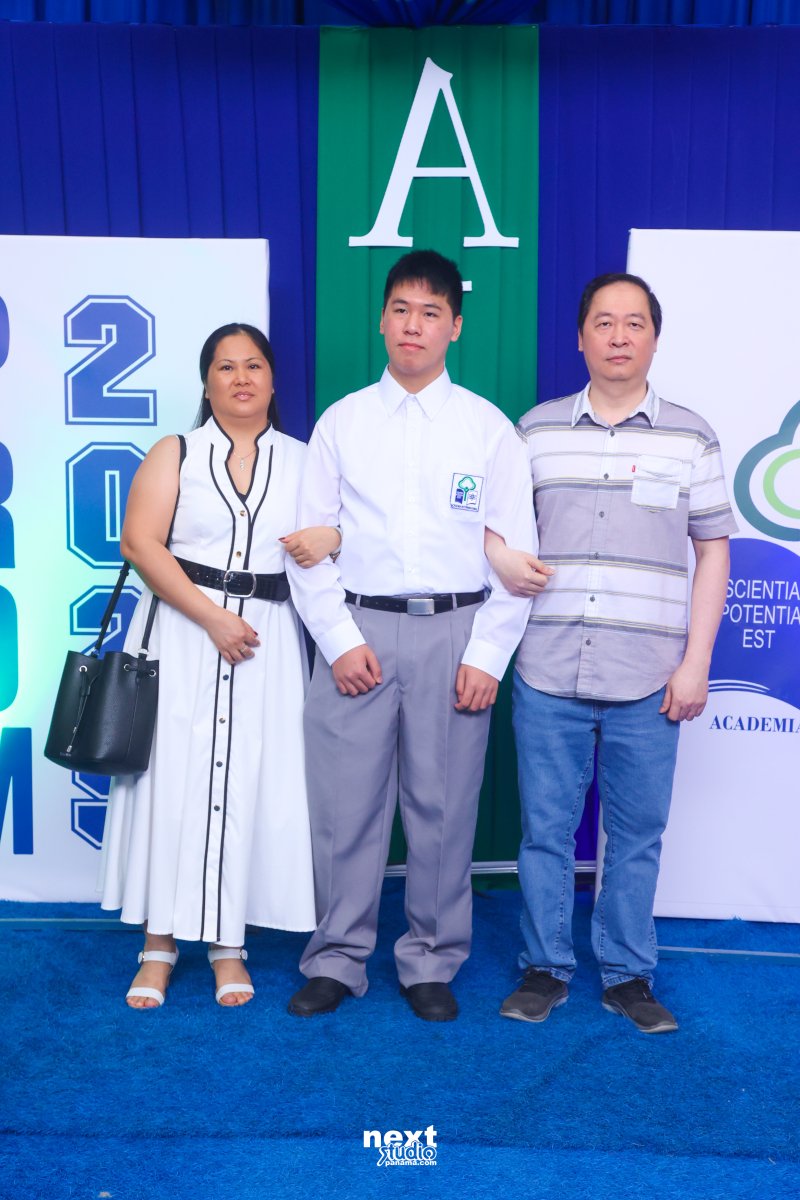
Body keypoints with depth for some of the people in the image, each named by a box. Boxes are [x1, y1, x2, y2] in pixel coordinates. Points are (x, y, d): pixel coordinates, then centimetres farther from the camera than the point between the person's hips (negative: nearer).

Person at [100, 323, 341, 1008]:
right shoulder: (175, 456, 6)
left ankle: (228, 943, 14)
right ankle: (161, 940, 12)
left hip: (267, 642, 1)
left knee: (250, 785, 1)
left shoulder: (302, 462, 11)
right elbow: (140, 544, -5)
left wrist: (332, 537, -13)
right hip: (181, 634, -1)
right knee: (174, 778, -1)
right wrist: (212, 618, -13)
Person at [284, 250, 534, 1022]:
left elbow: (515, 549, 3)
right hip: (356, 632, 1)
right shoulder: (341, 422, 9)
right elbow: (310, 539, 5)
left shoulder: (490, 427, 6)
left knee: (443, 807, 5)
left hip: (453, 632, 0)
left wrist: (487, 655, -5)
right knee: (345, 803, 3)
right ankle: (338, 959, 21)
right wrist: (339, 639, -5)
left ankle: (431, 964, 23)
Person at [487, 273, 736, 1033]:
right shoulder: (537, 429, 7)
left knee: (637, 835, 8)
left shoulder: (690, 437, 5)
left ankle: (627, 975, 25)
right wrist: (498, 555, -7)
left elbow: (712, 550, 6)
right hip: (548, 675, 1)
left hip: (647, 681, 0)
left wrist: (696, 662, -1)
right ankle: (545, 968, 25)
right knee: (545, 829, 8)